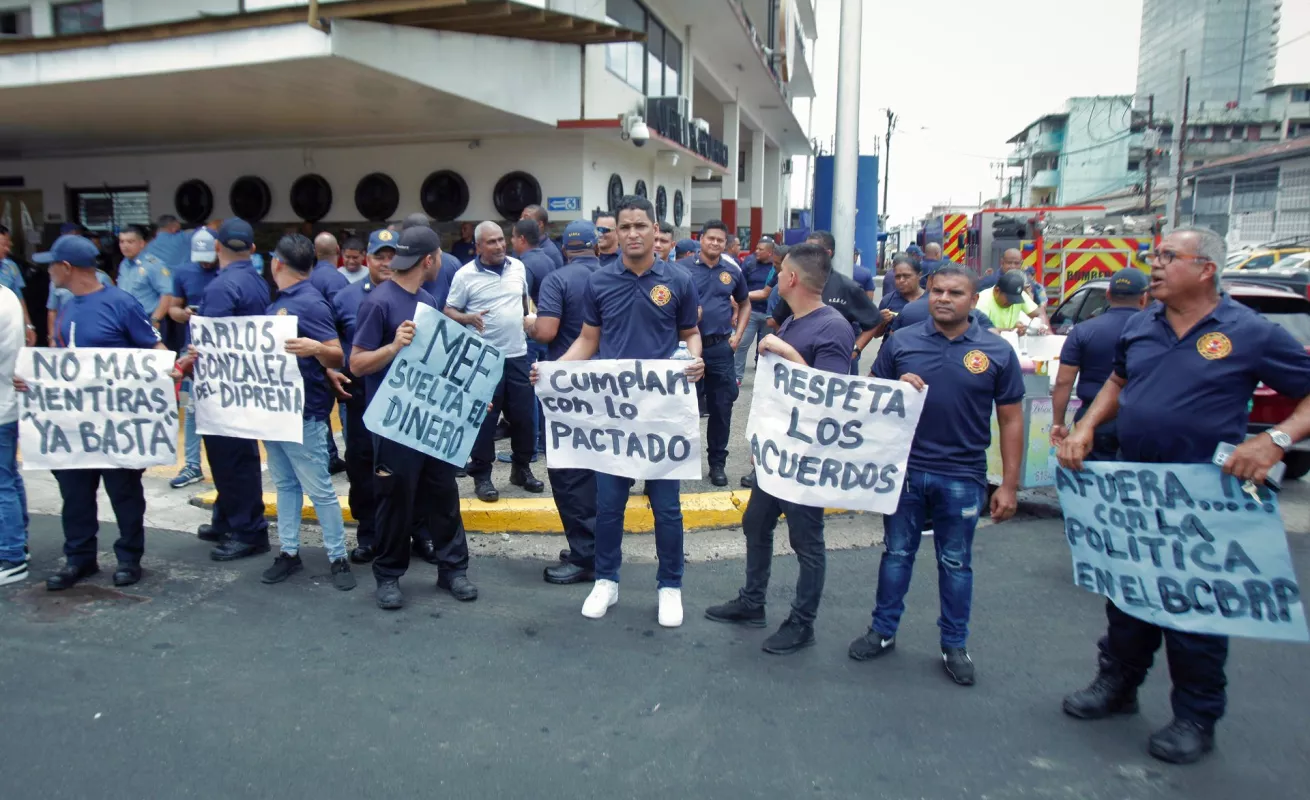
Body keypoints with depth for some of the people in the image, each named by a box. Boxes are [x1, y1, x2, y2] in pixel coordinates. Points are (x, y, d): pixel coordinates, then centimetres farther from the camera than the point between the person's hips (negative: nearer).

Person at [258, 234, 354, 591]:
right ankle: (290, 552, 24)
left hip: (303, 412, -9)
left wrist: (314, 348, -40)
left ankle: (338, 558, 8)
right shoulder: (279, 302, 11)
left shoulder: (311, 303, -16)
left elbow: (337, 357, -20)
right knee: (284, 484, 14)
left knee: (319, 490, -2)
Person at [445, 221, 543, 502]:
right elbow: (449, 311, -3)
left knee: (524, 414, 9)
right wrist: (469, 318, -21)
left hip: (517, 355, 4)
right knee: (484, 418, 0)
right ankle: (481, 476, 12)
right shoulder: (465, 275, -7)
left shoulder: (518, 267, 7)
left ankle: (522, 469, 25)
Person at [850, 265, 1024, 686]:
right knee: (897, 553, 14)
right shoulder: (901, 342, 0)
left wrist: (1009, 484, -2)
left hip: (963, 477, -1)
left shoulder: (997, 352, -1)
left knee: (956, 563, 13)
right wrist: (898, 388, -16)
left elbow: (1011, 420, 1)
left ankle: (955, 645, 28)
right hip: (905, 468, 1)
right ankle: (883, 631, 29)